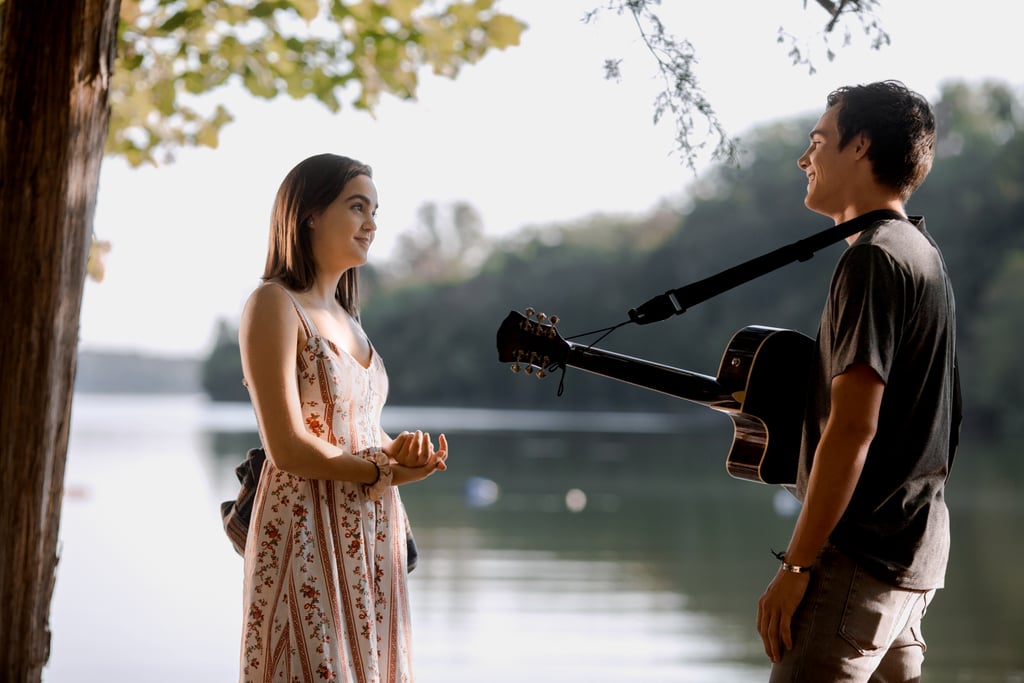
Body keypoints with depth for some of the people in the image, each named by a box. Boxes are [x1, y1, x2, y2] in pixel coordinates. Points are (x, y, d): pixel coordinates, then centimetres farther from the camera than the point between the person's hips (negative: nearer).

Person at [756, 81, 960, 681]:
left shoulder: (874, 257, -14)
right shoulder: (923, 251, 17)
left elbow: (853, 428, -21)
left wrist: (797, 564, -19)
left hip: (864, 553, -10)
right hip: (916, 548, 10)